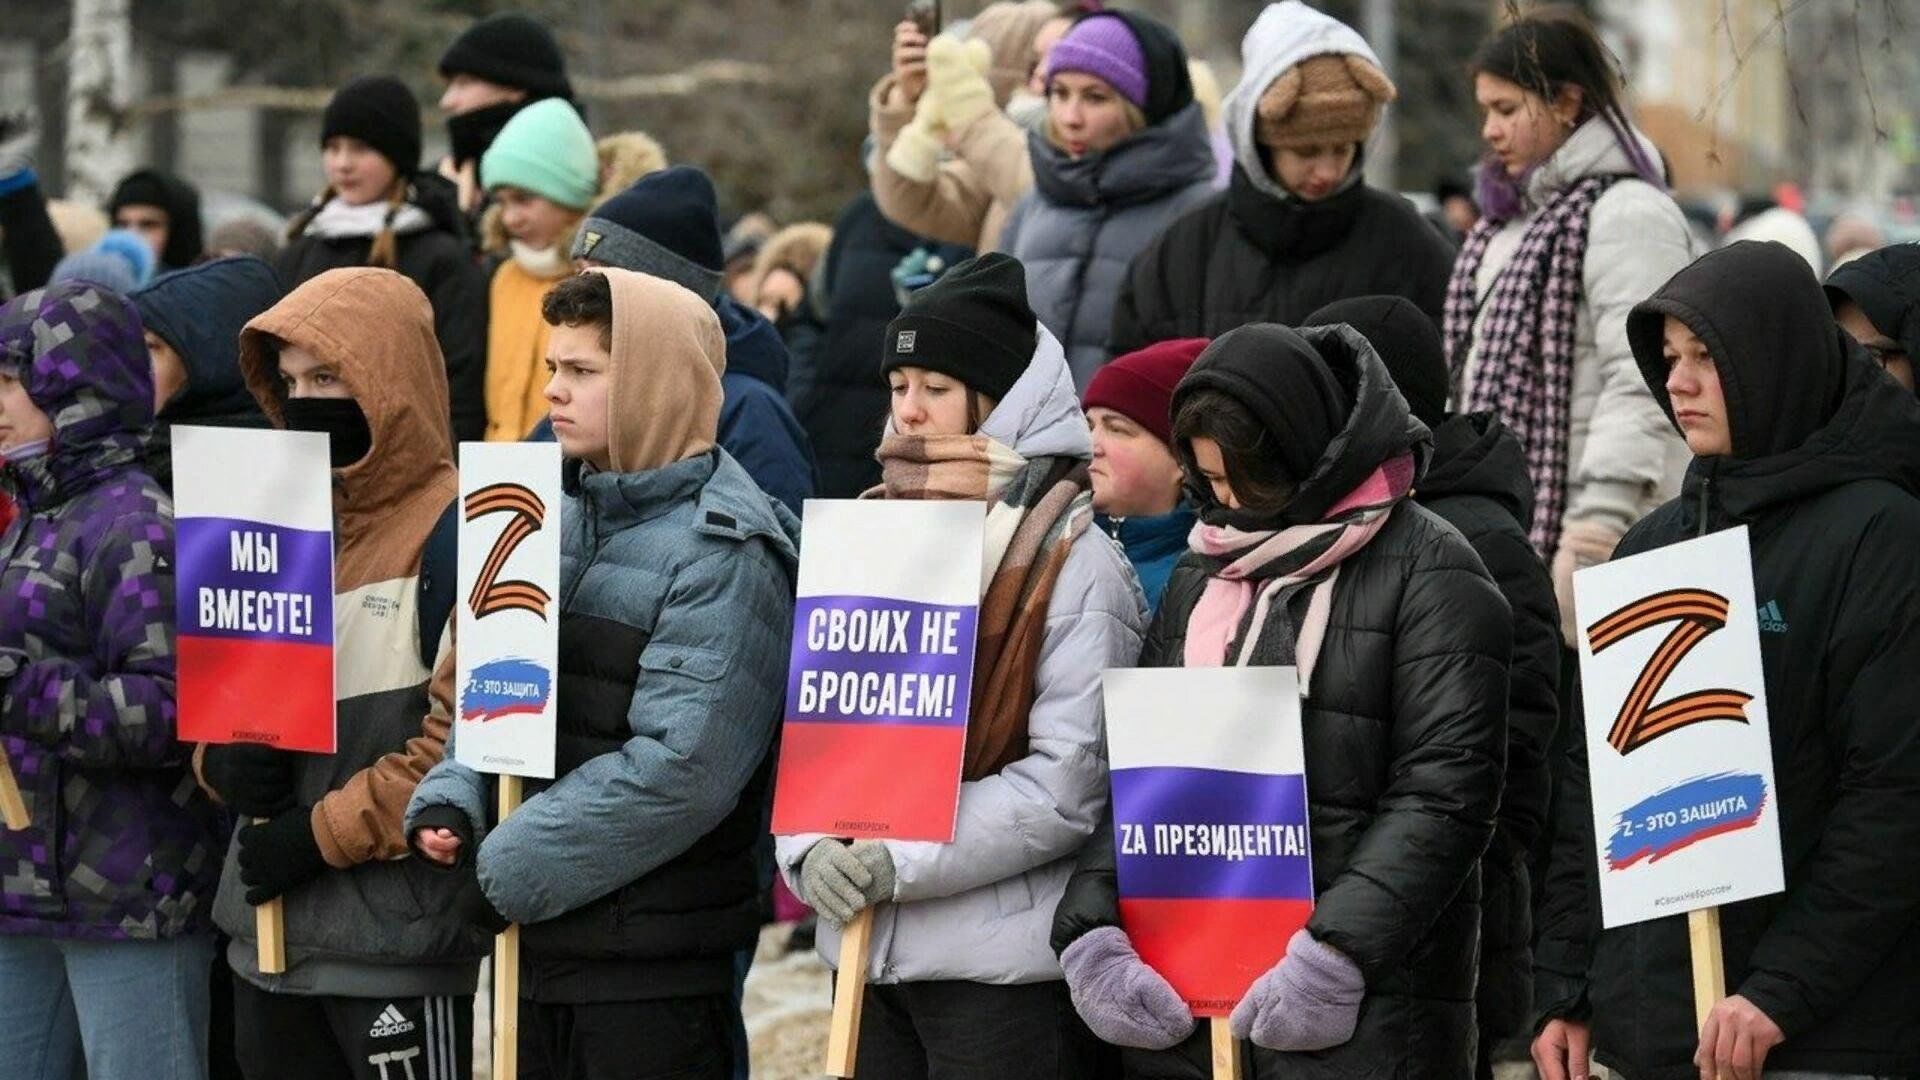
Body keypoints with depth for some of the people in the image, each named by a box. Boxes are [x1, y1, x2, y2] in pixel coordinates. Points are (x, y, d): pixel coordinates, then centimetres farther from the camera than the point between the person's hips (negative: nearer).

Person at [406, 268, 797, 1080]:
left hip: (655, 962, -7)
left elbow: (680, 769, -21)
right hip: (542, 945, 7)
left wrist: (509, 870, -17)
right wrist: (448, 800, -5)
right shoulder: (565, 520, 12)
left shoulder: (722, 551, -13)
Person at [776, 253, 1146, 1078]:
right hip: (867, 947, 6)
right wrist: (812, 847, -9)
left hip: (1007, 967, -6)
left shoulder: (1073, 561, -7)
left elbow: (1072, 779, -15)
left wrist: (902, 860, -18)